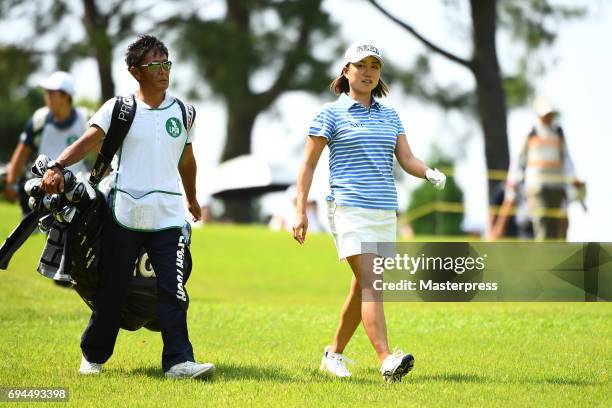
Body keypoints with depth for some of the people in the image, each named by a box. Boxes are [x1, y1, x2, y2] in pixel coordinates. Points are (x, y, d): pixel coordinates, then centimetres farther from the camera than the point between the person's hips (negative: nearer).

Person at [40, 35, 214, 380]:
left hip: (168, 217, 2)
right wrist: (58, 167, -31)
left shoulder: (181, 111, 10)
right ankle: (93, 355, 24)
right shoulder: (119, 108, -1)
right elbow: (88, 142, -14)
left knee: (174, 291, -9)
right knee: (113, 290, 6)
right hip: (124, 215, -2)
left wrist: (192, 199, 36)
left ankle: (178, 361, -8)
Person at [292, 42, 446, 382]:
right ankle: (387, 361, -29)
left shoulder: (390, 116, 15)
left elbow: (407, 159, 7)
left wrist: (430, 173, -15)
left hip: (385, 212, 6)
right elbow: (309, 164, 3)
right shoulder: (331, 114, 1)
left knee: (362, 288, 10)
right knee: (370, 283, -19)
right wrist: (301, 211, -4)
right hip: (349, 209, -6)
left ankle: (334, 354, 26)